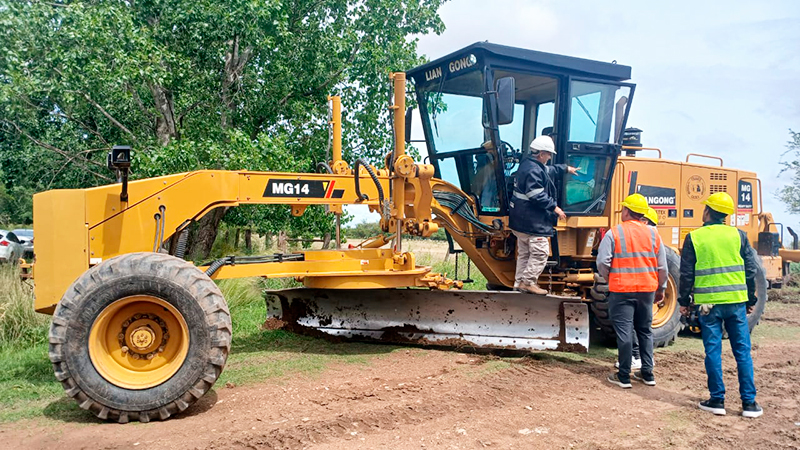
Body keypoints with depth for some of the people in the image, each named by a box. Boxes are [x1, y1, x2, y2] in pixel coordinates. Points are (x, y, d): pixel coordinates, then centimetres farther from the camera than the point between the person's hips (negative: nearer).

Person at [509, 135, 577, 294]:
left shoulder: (529, 165, 16)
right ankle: (528, 282, -4)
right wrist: (554, 207, -17)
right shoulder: (533, 170, -18)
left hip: (522, 220, 12)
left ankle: (520, 282, 21)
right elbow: (537, 196, -24)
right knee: (540, 252, -7)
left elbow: (549, 170, 35)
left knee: (524, 252, 16)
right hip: (532, 221, -12)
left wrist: (566, 168, 46)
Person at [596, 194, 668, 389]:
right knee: (645, 331, 17)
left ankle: (623, 377, 6)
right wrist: (661, 289, 20)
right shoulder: (653, 234, 4)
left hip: (621, 290, -4)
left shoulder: (614, 233, -8)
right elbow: (662, 266, 8)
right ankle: (647, 374, 22)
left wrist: (609, 278, 8)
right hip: (647, 290, 4)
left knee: (624, 332, 1)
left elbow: (602, 262, -12)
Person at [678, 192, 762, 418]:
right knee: (742, 351, 8)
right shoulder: (738, 235, 2)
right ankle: (749, 403, 12)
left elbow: (686, 273, -2)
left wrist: (684, 300, 8)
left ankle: (717, 400, 10)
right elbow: (751, 269, 6)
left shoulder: (694, 238, -3)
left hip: (708, 303, -2)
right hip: (736, 301, 2)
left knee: (713, 351, 5)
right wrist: (750, 299, 15)